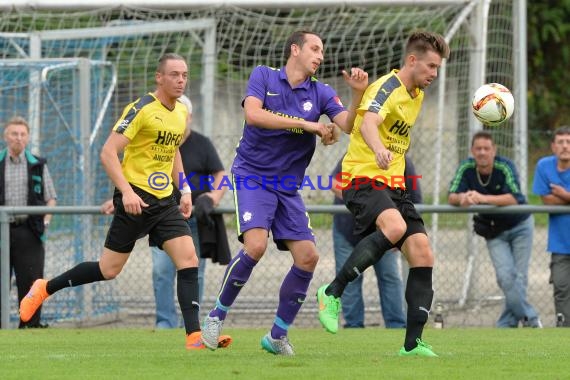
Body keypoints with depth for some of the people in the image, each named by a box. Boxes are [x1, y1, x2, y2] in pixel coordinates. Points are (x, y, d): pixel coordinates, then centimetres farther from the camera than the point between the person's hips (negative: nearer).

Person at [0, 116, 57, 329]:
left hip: (28, 230, 0)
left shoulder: (38, 165, 11)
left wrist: (46, 220, -1)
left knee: (31, 278, -4)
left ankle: (31, 322, 1)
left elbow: (51, 197, 14)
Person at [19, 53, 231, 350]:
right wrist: (126, 192, -27)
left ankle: (195, 336, -11)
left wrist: (184, 190, 18)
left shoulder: (181, 113, 10)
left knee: (189, 260, -9)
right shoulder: (141, 109, -14)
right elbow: (108, 152, -18)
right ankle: (45, 288, 21)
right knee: (109, 270, 0)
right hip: (136, 199, -7)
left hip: (165, 202, 7)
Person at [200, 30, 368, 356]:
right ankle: (217, 315, -6)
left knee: (308, 256, -6)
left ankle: (278, 335, 9)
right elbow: (253, 114, -19)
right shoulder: (264, 76, -2)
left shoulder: (321, 93, 5)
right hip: (253, 177, -5)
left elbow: (348, 125, -9)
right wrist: (306, 124, -19)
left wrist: (358, 94, -28)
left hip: (288, 187, 5)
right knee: (256, 245, -25)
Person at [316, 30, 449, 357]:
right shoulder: (388, 87, -12)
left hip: (393, 185, 9)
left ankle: (413, 343, -2)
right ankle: (333, 293, -22)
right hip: (363, 178, -9)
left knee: (422, 254, -5)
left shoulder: (417, 95, 17)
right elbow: (368, 123, -32)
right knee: (395, 226, -36)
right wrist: (379, 150, -51)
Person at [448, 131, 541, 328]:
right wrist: (464, 197, -44)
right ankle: (530, 319, 0)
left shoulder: (505, 166, -25)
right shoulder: (466, 168, -14)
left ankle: (507, 324, 8)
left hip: (519, 226, -2)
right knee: (505, 276, -11)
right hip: (494, 232, 2)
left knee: (519, 277, -3)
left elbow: (514, 198, -37)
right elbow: (451, 197, -20)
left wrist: (483, 198, -49)